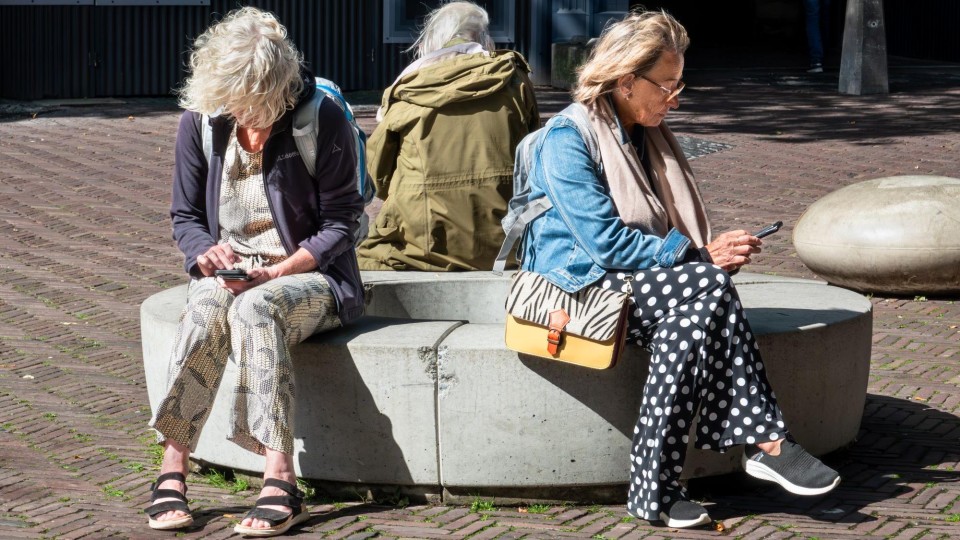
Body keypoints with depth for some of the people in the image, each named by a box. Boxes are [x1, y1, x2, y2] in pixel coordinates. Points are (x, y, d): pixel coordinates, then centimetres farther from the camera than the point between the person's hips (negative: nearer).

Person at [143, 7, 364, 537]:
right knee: (205, 307, -34)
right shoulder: (200, 122, 1)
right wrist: (207, 252, -13)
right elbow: (184, 215, 10)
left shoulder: (323, 120, -9)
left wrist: (277, 271, -19)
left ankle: (280, 481, -44)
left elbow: (339, 223, -6)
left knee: (254, 307, -37)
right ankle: (171, 472, -36)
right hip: (228, 274, 3)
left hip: (307, 275, -3)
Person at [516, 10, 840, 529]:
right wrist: (701, 257, -18)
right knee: (710, 288, -31)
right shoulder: (565, 140, -10)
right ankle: (764, 440, -30)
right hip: (577, 286, -7)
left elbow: (669, 232, 20)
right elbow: (607, 244, -18)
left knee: (695, 313, -31)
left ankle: (655, 489, -35)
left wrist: (713, 251, -3)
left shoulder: (648, 136, 16)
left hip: (635, 282, 7)